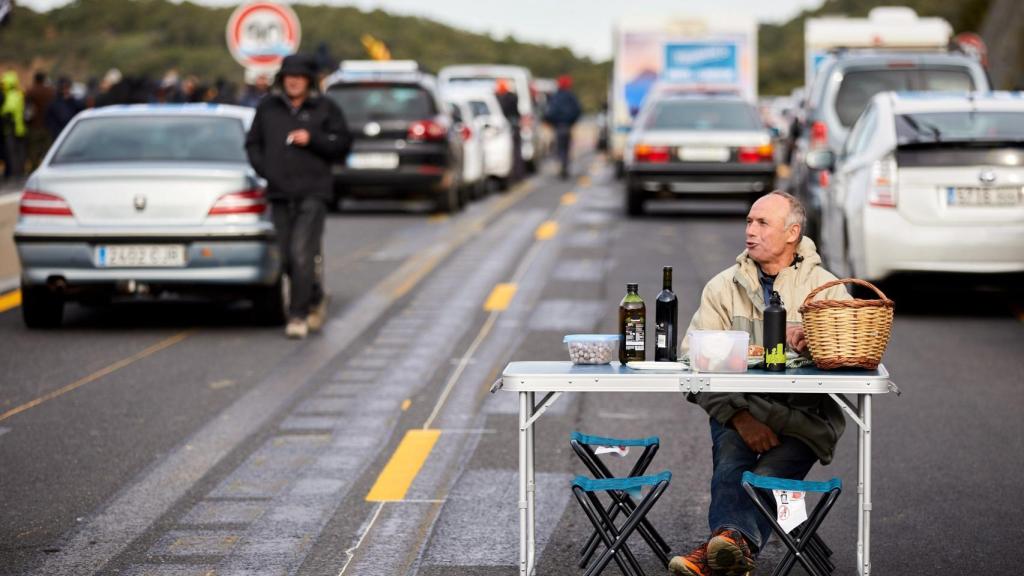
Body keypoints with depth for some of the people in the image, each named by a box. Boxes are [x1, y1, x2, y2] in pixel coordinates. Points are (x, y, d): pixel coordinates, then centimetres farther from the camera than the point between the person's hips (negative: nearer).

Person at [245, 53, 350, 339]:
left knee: (301, 253, -14)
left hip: (312, 192, -4)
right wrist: (264, 169, 1)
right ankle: (316, 298, 31)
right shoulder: (267, 107, 11)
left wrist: (312, 139, -12)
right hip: (279, 193, 4)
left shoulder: (325, 109, 3)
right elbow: (253, 142, 16)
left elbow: (341, 144, 2)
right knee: (288, 257, 7)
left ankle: (298, 315, -10)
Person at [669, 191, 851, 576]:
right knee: (731, 463, -30)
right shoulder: (723, 287, 13)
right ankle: (738, 542, -56)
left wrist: (814, 342, -27)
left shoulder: (826, 288, 10)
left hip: (803, 415, -1)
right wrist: (739, 416, -14)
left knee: (770, 473, -29)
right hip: (736, 407, 1)